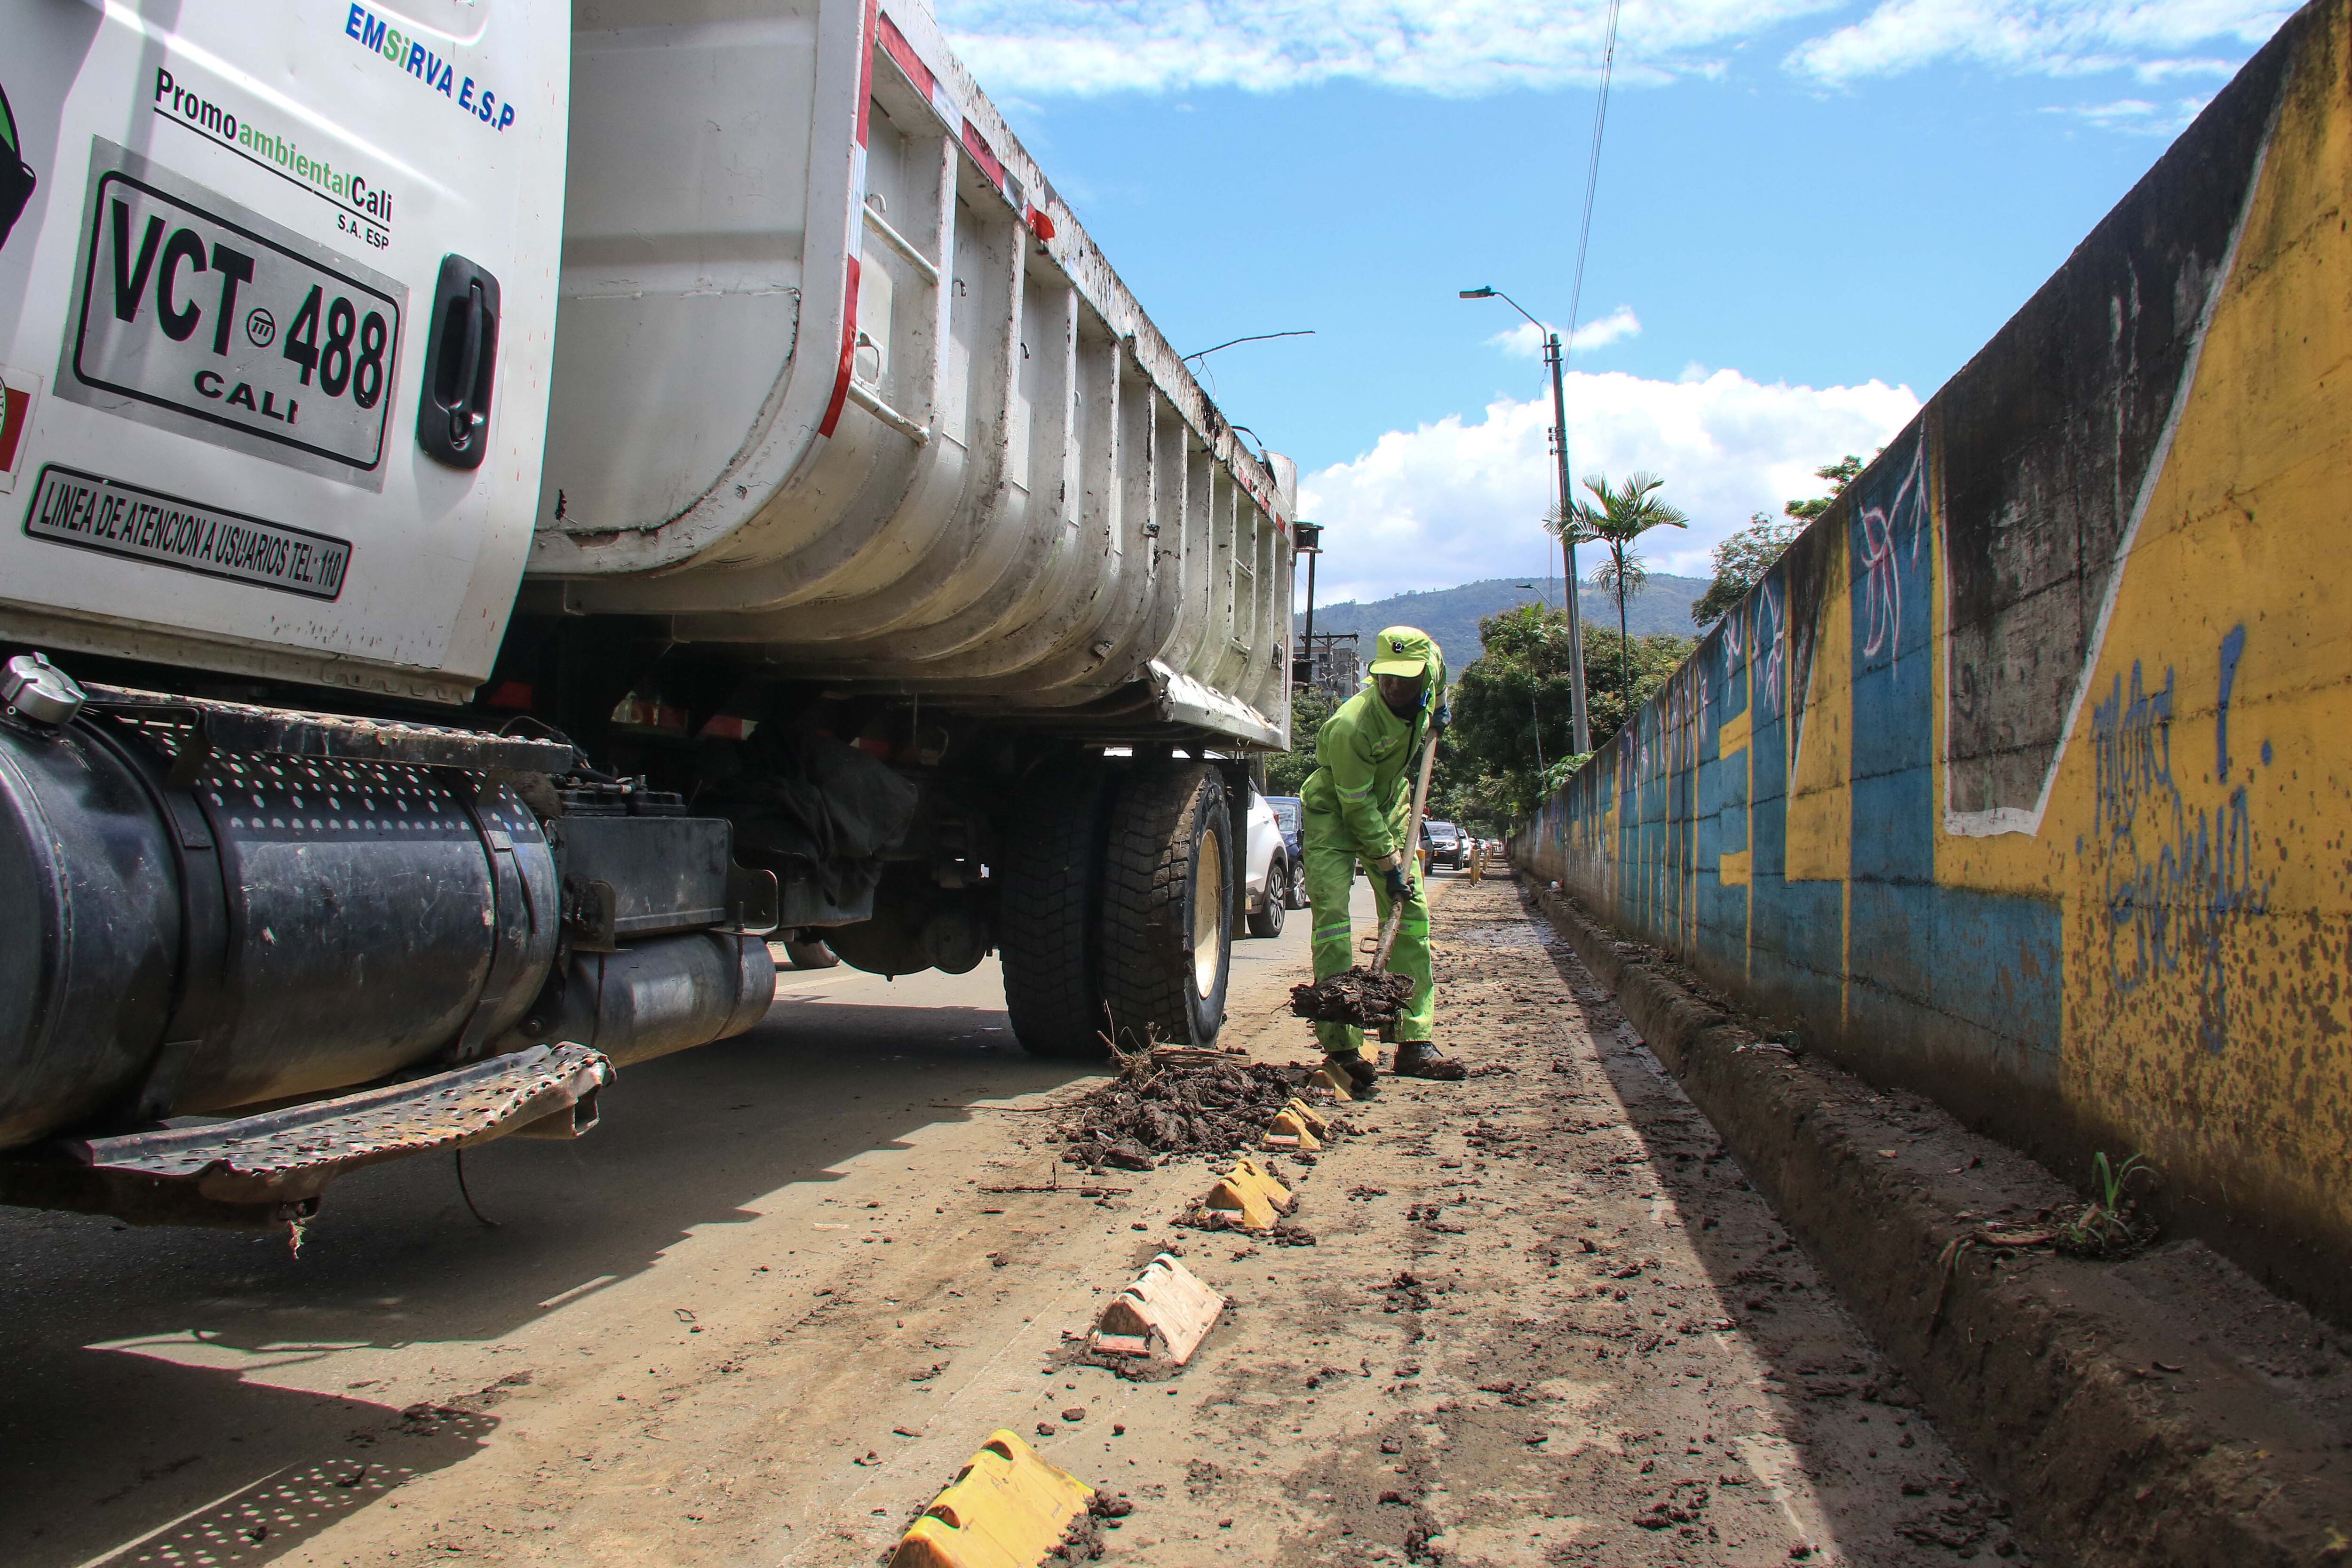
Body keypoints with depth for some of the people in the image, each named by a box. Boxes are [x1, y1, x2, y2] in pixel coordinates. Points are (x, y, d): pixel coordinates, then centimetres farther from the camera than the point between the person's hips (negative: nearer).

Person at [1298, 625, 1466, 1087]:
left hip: (1389, 811, 6)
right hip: (1334, 816, -6)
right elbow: (1358, 808, -26)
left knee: (1413, 919, 0)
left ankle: (1413, 1041, 3)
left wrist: (1438, 710, 4)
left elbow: (1436, 655, 14)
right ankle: (1342, 1046, -14)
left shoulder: (1423, 697, -14)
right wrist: (1389, 866, -23)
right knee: (1333, 919, -16)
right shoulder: (1351, 725, -33)